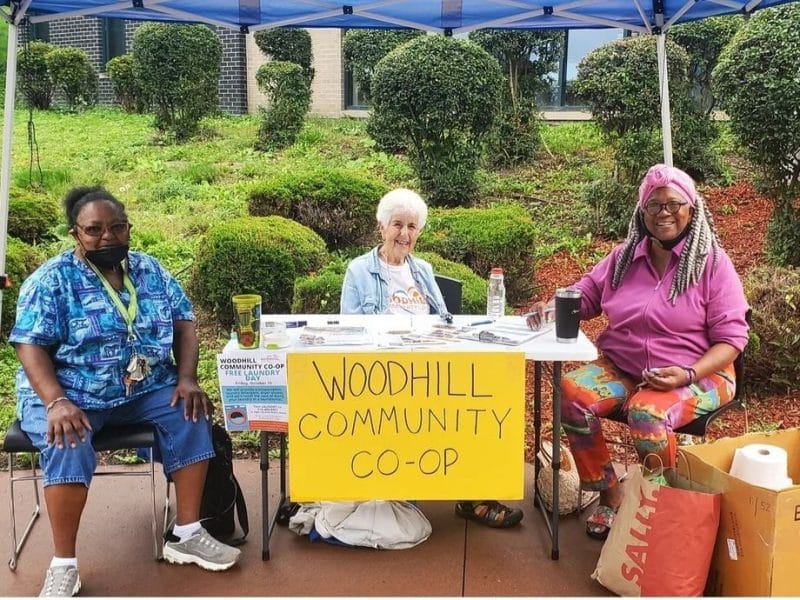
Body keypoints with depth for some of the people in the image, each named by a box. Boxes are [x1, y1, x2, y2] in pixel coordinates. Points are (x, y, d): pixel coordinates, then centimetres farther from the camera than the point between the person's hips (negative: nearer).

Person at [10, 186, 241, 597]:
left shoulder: (150, 270, 6)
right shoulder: (52, 279, -7)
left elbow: (183, 324, 5)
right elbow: (30, 347, -13)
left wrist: (187, 379, -11)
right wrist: (57, 402, -29)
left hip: (145, 387, 4)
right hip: (71, 393, -3)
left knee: (191, 417, -20)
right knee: (69, 447, -32)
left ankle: (185, 535, -8)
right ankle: (63, 565, -17)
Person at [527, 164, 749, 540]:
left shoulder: (713, 263, -5)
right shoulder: (625, 256, 8)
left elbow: (731, 339, -8)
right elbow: (584, 296, 14)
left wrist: (688, 375, -24)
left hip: (695, 374, -4)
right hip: (620, 366, 5)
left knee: (647, 414, -36)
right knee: (572, 393, -24)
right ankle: (608, 495, -8)